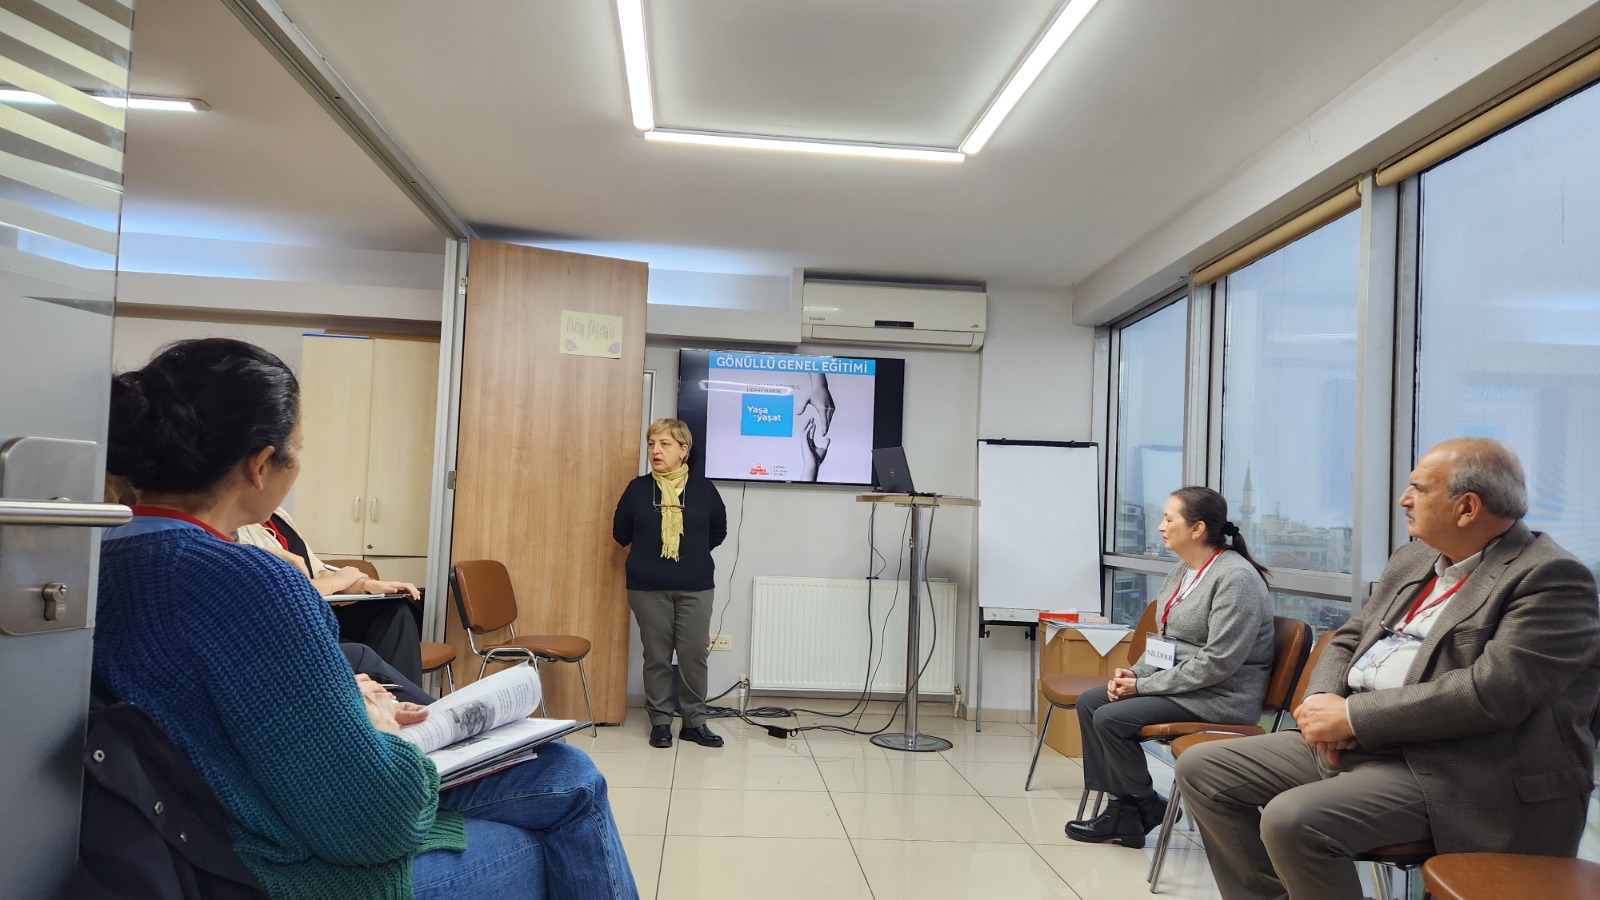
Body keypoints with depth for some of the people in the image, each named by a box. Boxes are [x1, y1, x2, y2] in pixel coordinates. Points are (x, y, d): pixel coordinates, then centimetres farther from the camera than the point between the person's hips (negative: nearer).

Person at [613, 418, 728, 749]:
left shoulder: (704, 489, 1)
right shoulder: (637, 488, 1)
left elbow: (718, 532, 11)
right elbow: (621, 532, 10)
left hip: (695, 587, 0)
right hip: (648, 588, 0)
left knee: (694, 654, 0)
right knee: (656, 656, 5)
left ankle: (694, 721, 15)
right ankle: (660, 721, 18)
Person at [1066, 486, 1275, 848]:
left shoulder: (1236, 578, -19)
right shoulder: (1183, 571, 11)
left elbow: (1216, 663, -25)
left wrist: (1144, 685, -19)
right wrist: (1135, 673, -1)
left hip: (1220, 699, -10)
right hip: (1175, 685, 10)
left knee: (1111, 719, -20)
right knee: (1089, 702, 1)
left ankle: (1146, 808, 4)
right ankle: (1121, 809, 3)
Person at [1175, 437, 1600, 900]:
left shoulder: (1552, 579, -11)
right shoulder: (1412, 560, 15)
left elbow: (1492, 692, -23)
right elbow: (1348, 639, 19)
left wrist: (1353, 715, -18)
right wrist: (1323, 699, -4)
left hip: (1450, 772, -9)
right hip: (1352, 743, 9)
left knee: (1293, 819, -31)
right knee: (1201, 768, 1)